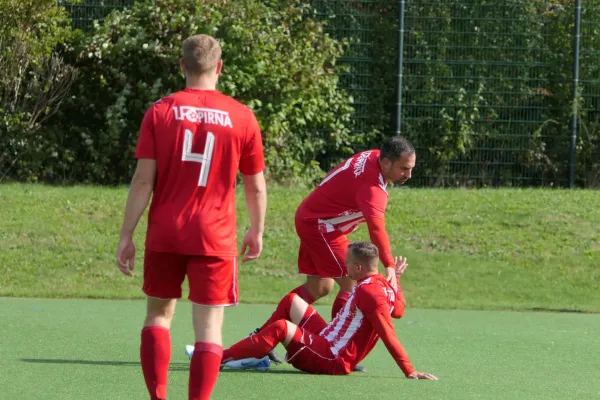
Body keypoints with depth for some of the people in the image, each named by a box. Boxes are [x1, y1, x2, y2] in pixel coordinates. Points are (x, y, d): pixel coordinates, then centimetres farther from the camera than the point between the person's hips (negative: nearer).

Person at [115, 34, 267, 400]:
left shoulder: (160, 112, -2)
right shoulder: (242, 117, 0)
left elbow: (143, 180, -5)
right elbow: (256, 186, 6)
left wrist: (127, 236, -1)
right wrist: (257, 232, 21)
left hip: (165, 235, 1)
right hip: (215, 238, -1)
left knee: (159, 313, 15)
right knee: (209, 325, 1)